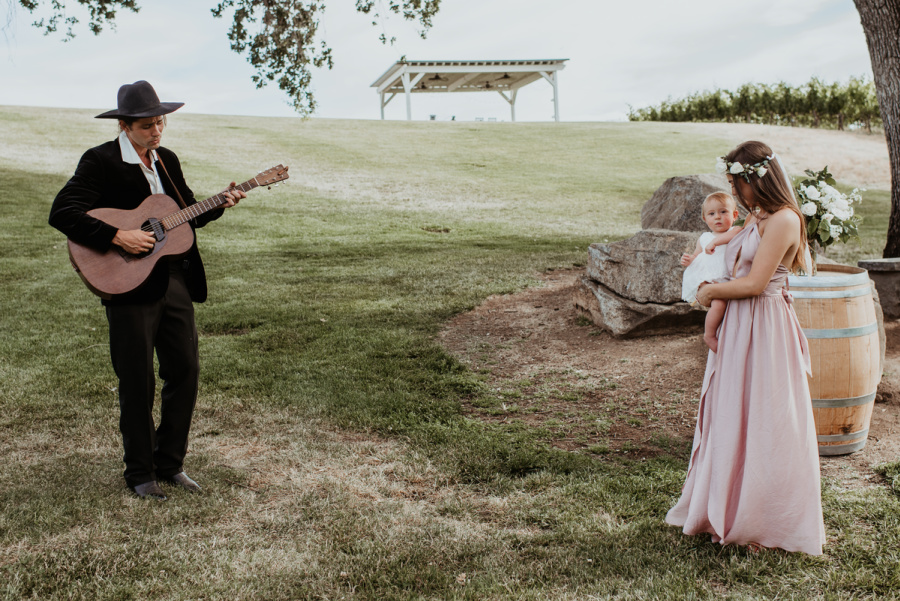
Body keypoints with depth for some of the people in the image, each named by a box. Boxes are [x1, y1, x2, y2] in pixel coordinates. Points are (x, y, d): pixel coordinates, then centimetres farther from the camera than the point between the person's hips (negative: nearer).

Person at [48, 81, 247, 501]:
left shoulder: (167, 160, 12)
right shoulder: (100, 162, -8)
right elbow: (61, 213, -17)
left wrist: (218, 204, 0)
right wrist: (118, 236, -24)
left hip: (176, 280, 6)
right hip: (129, 283, -6)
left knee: (185, 370, 8)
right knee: (137, 382, 2)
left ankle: (169, 463, 23)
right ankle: (139, 473, 18)